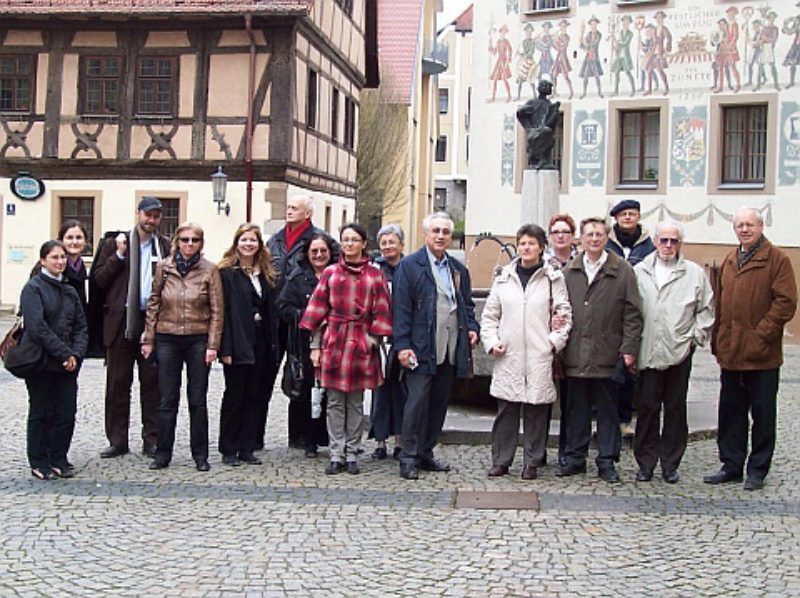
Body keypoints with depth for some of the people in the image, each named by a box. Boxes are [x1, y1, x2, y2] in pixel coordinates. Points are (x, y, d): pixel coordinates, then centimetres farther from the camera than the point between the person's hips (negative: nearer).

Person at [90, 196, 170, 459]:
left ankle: (151, 440, 11)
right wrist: (119, 255, -7)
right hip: (121, 320, 0)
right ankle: (117, 441, 12)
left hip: (153, 320, 1)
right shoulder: (114, 243, 7)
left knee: (152, 382, 3)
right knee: (117, 382, 4)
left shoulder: (165, 247, 10)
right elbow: (99, 279, 2)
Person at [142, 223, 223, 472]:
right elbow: (153, 304, 7)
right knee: (167, 400, 6)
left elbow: (216, 310, -2)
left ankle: (200, 455, 12)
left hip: (198, 340, -1)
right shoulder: (163, 267, 4)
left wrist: (212, 345, -7)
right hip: (167, 339, 1)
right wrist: (148, 339, 4)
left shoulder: (209, 270, -1)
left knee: (198, 400, 5)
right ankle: (163, 453, 14)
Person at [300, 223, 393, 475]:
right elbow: (318, 310, 6)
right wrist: (315, 345, 1)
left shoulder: (375, 275, 4)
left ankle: (352, 454, 12)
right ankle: (336, 455, 7)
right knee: (334, 402, 2)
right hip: (333, 342, 1)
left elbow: (381, 313, 5)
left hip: (361, 343, -1)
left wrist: (373, 339, -4)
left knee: (356, 402, 4)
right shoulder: (330, 273, 6)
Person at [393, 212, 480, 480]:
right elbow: (401, 307, -7)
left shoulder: (458, 269, 16)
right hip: (421, 349, -6)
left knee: (439, 403, 10)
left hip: (450, 350, 6)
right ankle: (409, 458, 2)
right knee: (417, 401, -6)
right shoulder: (410, 265, -2)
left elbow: (467, 304, 23)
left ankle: (426, 453, 20)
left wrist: (472, 328, 4)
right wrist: (402, 345, -14)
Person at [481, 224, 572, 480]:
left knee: (536, 411, 2)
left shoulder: (553, 278, 4)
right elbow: (490, 314, 14)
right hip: (508, 356, 2)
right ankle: (501, 461, 12)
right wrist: (491, 341, 2)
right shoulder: (504, 277, 10)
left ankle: (531, 462, 12)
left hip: (539, 356, -2)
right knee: (506, 411, 3)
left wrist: (555, 340, -6)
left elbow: (565, 314, 5)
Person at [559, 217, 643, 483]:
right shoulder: (569, 271, 9)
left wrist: (629, 349, -6)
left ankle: (607, 461, 14)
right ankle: (575, 458, 20)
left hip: (607, 354, -2)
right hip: (575, 355, 2)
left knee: (608, 410, 6)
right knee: (576, 409, 10)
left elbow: (632, 313, -1)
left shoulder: (622, 270, 1)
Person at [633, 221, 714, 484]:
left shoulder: (694, 273, 5)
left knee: (675, 409, 6)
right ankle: (646, 462, 12)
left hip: (680, 352, 0)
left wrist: (695, 337, -1)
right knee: (647, 408, 3)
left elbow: (706, 310, 8)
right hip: (648, 353, 0)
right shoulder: (639, 271, 6)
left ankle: (670, 464, 16)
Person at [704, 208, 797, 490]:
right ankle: (731, 465, 21)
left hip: (762, 354, -6)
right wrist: (717, 340, 8)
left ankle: (758, 470, 14)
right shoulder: (729, 261, 13)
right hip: (731, 352, 6)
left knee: (763, 414, 5)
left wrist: (762, 334, -16)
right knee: (731, 412, 12)